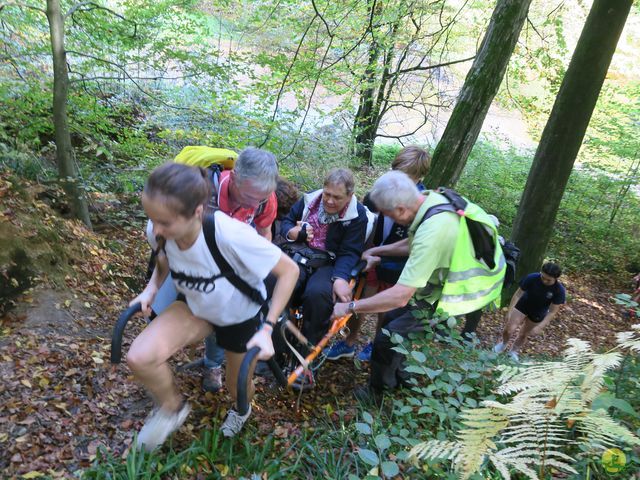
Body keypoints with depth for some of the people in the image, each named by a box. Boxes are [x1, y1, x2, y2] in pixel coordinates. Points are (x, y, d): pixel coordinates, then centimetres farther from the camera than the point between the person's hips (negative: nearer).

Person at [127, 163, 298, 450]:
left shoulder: (230, 234, -41)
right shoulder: (158, 232, -24)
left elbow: (289, 270, -28)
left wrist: (267, 329, -30)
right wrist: (151, 289, -15)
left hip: (241, 315, -3)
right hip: (195, 308, 3)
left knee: (237, 385, 19)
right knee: (139, 357, -19)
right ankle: (171, 409, 14)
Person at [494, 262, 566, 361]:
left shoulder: (559, 290, -29)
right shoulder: (531, 278, -30)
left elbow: (553, 312, -21)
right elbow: (518, 294, -19)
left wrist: (539, 327, -25)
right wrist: (509, 311, -20)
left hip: (538, 314, 1)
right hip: (522, 306, 0)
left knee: (523, 335, 14)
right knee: (509, 330, -9)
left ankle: (513, 352, 43)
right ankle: (504, 343, 26)